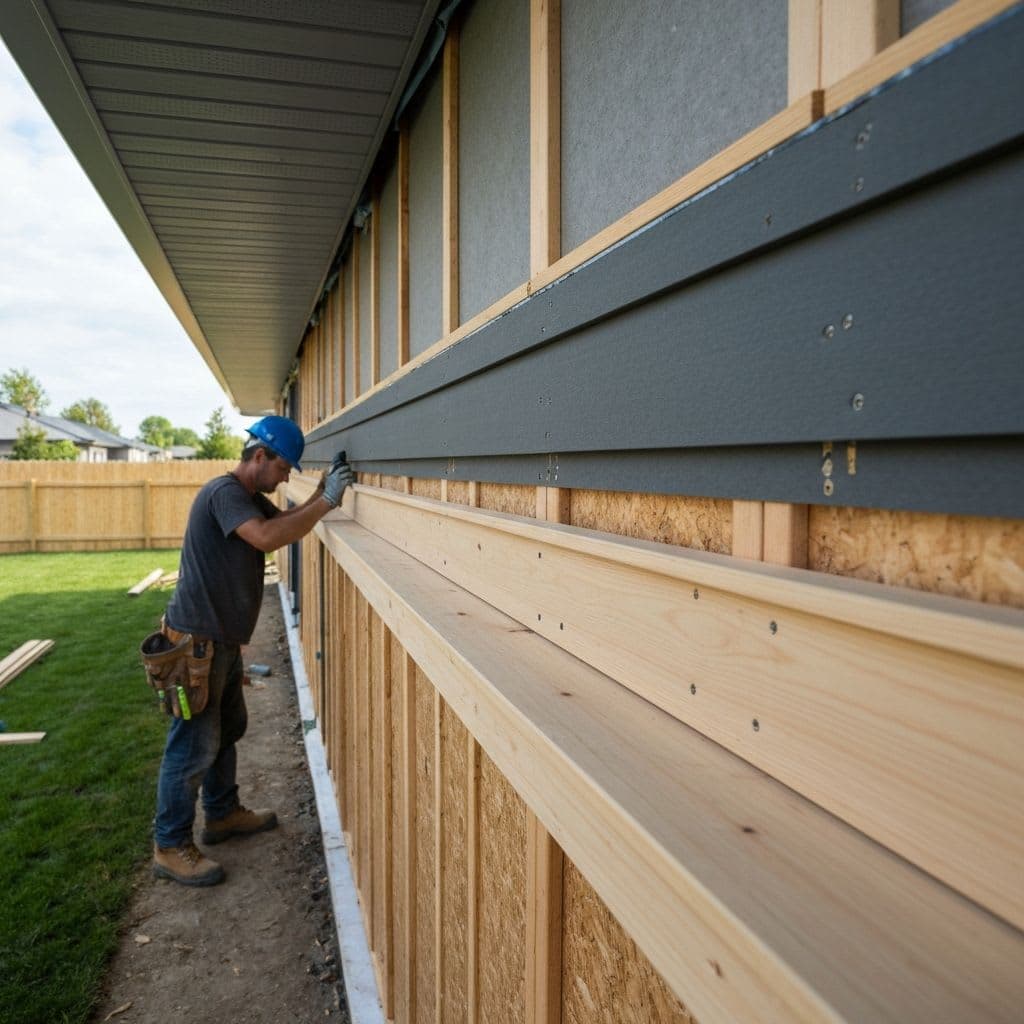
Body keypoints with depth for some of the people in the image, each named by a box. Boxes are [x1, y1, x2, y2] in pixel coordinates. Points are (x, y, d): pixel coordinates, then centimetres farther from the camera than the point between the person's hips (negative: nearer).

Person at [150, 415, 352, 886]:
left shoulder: (249, 496, 12)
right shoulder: (224, 492, -20)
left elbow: (285, 521, 15)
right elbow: (267, 537, -34)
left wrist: (322, 491, 0)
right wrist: (327, 501, -30)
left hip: (221, 639, 10)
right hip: (196, 642, -10)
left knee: (227, 729, 22)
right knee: (192, 746, -1)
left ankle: (223, 814, 38)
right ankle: (170, 847, 12)